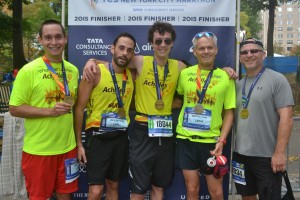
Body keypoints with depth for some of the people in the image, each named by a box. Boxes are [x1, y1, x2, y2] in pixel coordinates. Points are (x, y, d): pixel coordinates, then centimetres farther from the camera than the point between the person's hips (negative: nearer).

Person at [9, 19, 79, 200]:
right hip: (38, 149, -4)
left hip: (67, 147, 5)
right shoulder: (29, 70, -10)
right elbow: (15, 108, -10)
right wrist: (49, 111, -21)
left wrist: (78, 141, 11)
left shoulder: (73, 70, 6)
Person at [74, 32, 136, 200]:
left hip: (120, 137, 5)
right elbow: (79, 108, -9)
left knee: (113, 186, 17)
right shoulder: (96, 72, -11)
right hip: (98, 137, -5)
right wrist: (79, 143, -11)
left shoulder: (132, 75, 3)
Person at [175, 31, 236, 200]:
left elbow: (229, 112, -1)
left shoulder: (226, 77, -1)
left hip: (211, 141, -1)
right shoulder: (185, 74, 3)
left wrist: (222, 140, -10)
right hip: (186, 139, 2)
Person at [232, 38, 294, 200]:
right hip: (240, 154, 5)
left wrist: (279, 152, -18)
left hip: (267, 156, -5)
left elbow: (286, 117, -12)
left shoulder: (276, 79, -7)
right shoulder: (238, 84, 10)